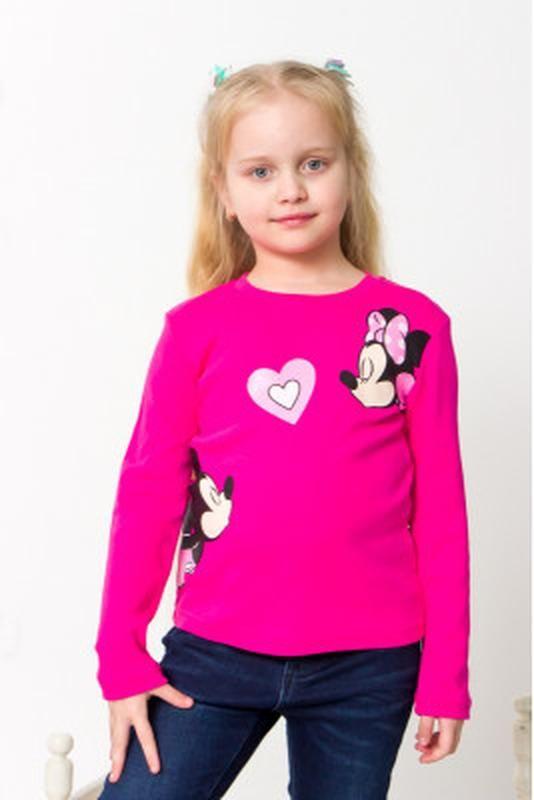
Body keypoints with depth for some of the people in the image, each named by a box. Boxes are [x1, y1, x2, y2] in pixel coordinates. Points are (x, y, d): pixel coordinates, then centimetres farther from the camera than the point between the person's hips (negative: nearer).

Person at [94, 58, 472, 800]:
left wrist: (446, 674, 2)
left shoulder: (415, 327, -2)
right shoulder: (197, 329, -2)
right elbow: (147, 493, 1)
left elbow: (441, 508, 1)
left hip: (368, 667, 0)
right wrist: (121, 657, 2)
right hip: (215, 654, 0)